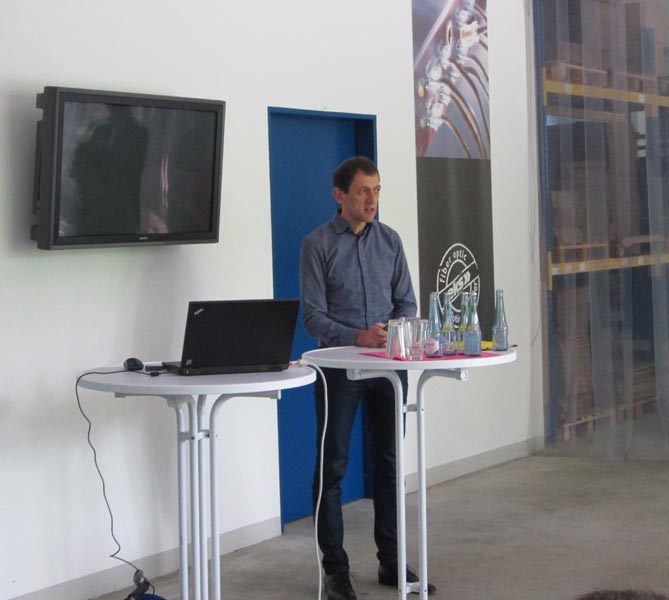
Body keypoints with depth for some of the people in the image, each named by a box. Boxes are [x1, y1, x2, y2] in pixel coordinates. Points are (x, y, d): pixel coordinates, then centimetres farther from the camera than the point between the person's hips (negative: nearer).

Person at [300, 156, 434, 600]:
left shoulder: (390, 241, 8)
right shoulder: (318, 244, -5)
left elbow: (407, 301, 9)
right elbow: (313, 315, -10)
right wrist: (358, 337, -24)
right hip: (340, 365, -4)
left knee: (389, 464, 10)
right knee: (333, 467, 2)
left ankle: (391, 562, 21)